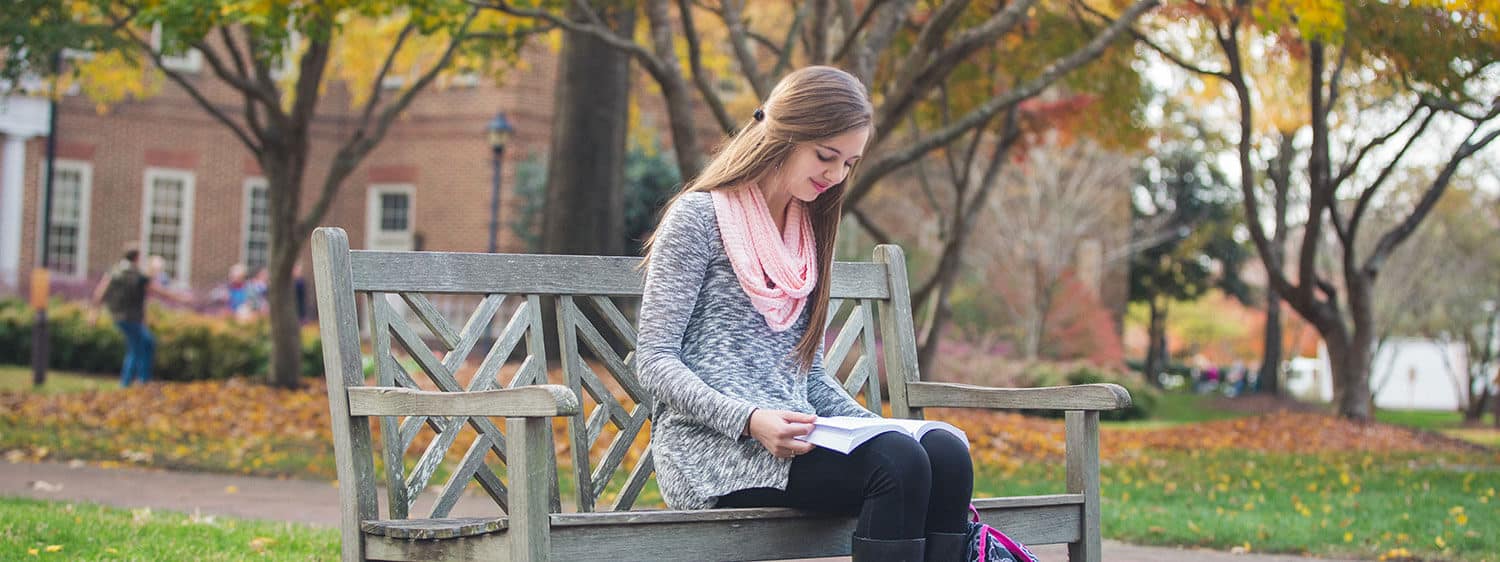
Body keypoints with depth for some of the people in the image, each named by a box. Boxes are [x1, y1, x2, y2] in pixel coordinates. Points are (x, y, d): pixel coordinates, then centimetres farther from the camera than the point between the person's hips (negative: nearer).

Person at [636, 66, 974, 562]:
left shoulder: (808, 232, 21)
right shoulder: (700, 216, -1)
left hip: (793, 440, 7)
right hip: (709, 442, -6)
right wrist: (749, 421, -21)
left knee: (946, 452, -23)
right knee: (897, 463, -31)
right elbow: (655, 361, -6)